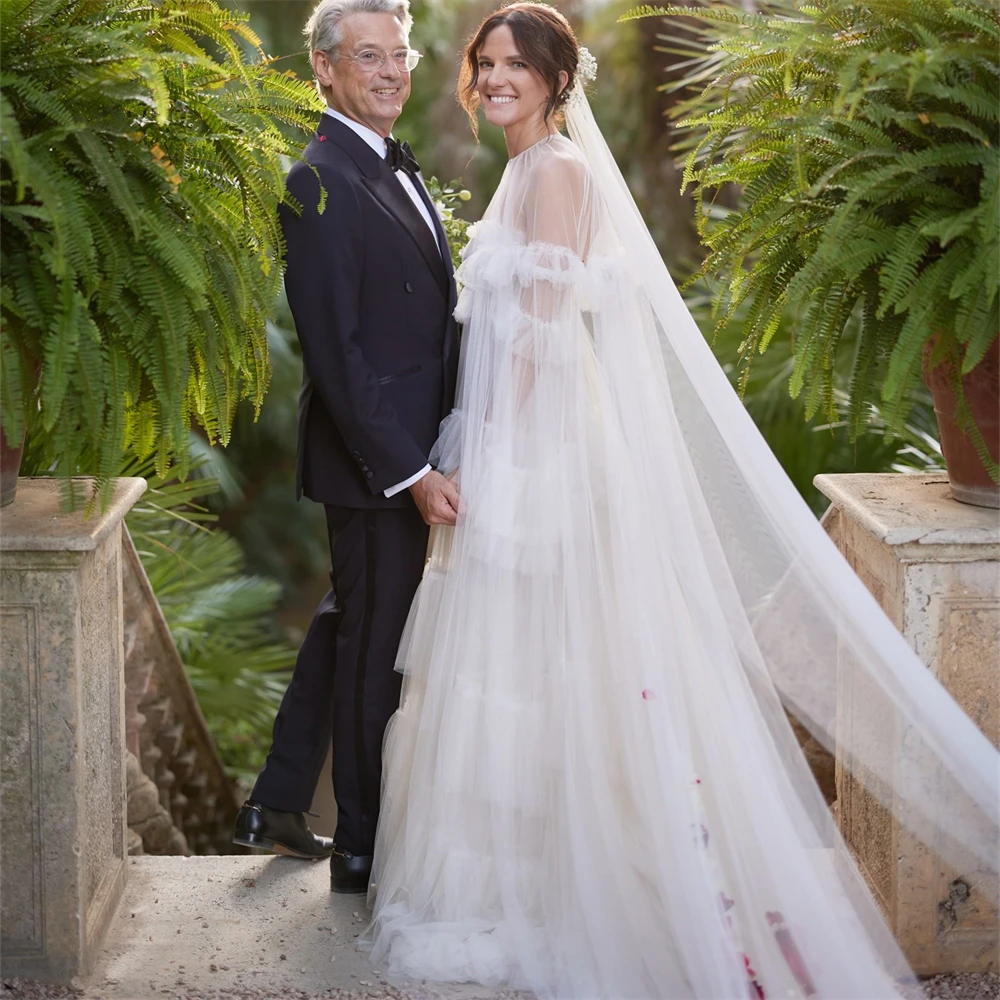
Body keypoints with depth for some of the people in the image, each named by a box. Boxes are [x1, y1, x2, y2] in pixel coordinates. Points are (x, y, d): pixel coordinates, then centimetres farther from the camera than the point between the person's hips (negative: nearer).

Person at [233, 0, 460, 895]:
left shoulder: (398, 171, 12)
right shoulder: (320, 183, -18)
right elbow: (334, 351, -22)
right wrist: (412, 473, -23)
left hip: (412, 451, 10)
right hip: (375, 461, -10)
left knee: (347, 624, 19)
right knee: (376, 648, 3)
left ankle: (277, 805, 33)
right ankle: (364, 847, 17)